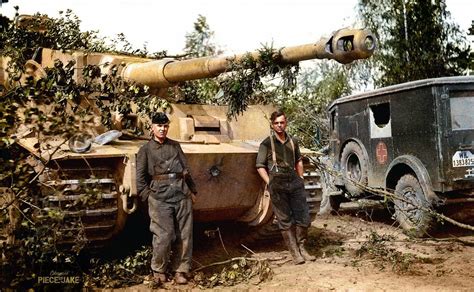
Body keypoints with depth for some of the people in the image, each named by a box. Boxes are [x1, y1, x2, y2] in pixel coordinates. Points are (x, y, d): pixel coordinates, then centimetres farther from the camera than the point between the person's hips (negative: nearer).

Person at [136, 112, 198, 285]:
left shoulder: (175, 146, 17)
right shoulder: (146, 149, 8)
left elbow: (187, 170, 17)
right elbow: (140, 177, 5)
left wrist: (192, 191, 13)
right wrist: (147, 195, -4)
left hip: (182, 194, 3)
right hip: (160, 197, -3)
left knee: (184, 235, 2)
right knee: (163, 236, -7)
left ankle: (179, 270, 16)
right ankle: (159, 270, 13)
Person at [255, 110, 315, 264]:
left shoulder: (293, 142, 13)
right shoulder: (266, 144, 1)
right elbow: (260, 166, 1)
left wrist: (301, 178, 17)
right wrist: (270, 183, -8)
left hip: (294, 182, 4)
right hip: (277, 184, -4)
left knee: (303, 217, 1)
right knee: (285, 220, 0)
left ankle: (302, 248, 17)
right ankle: (295, 253, 6)